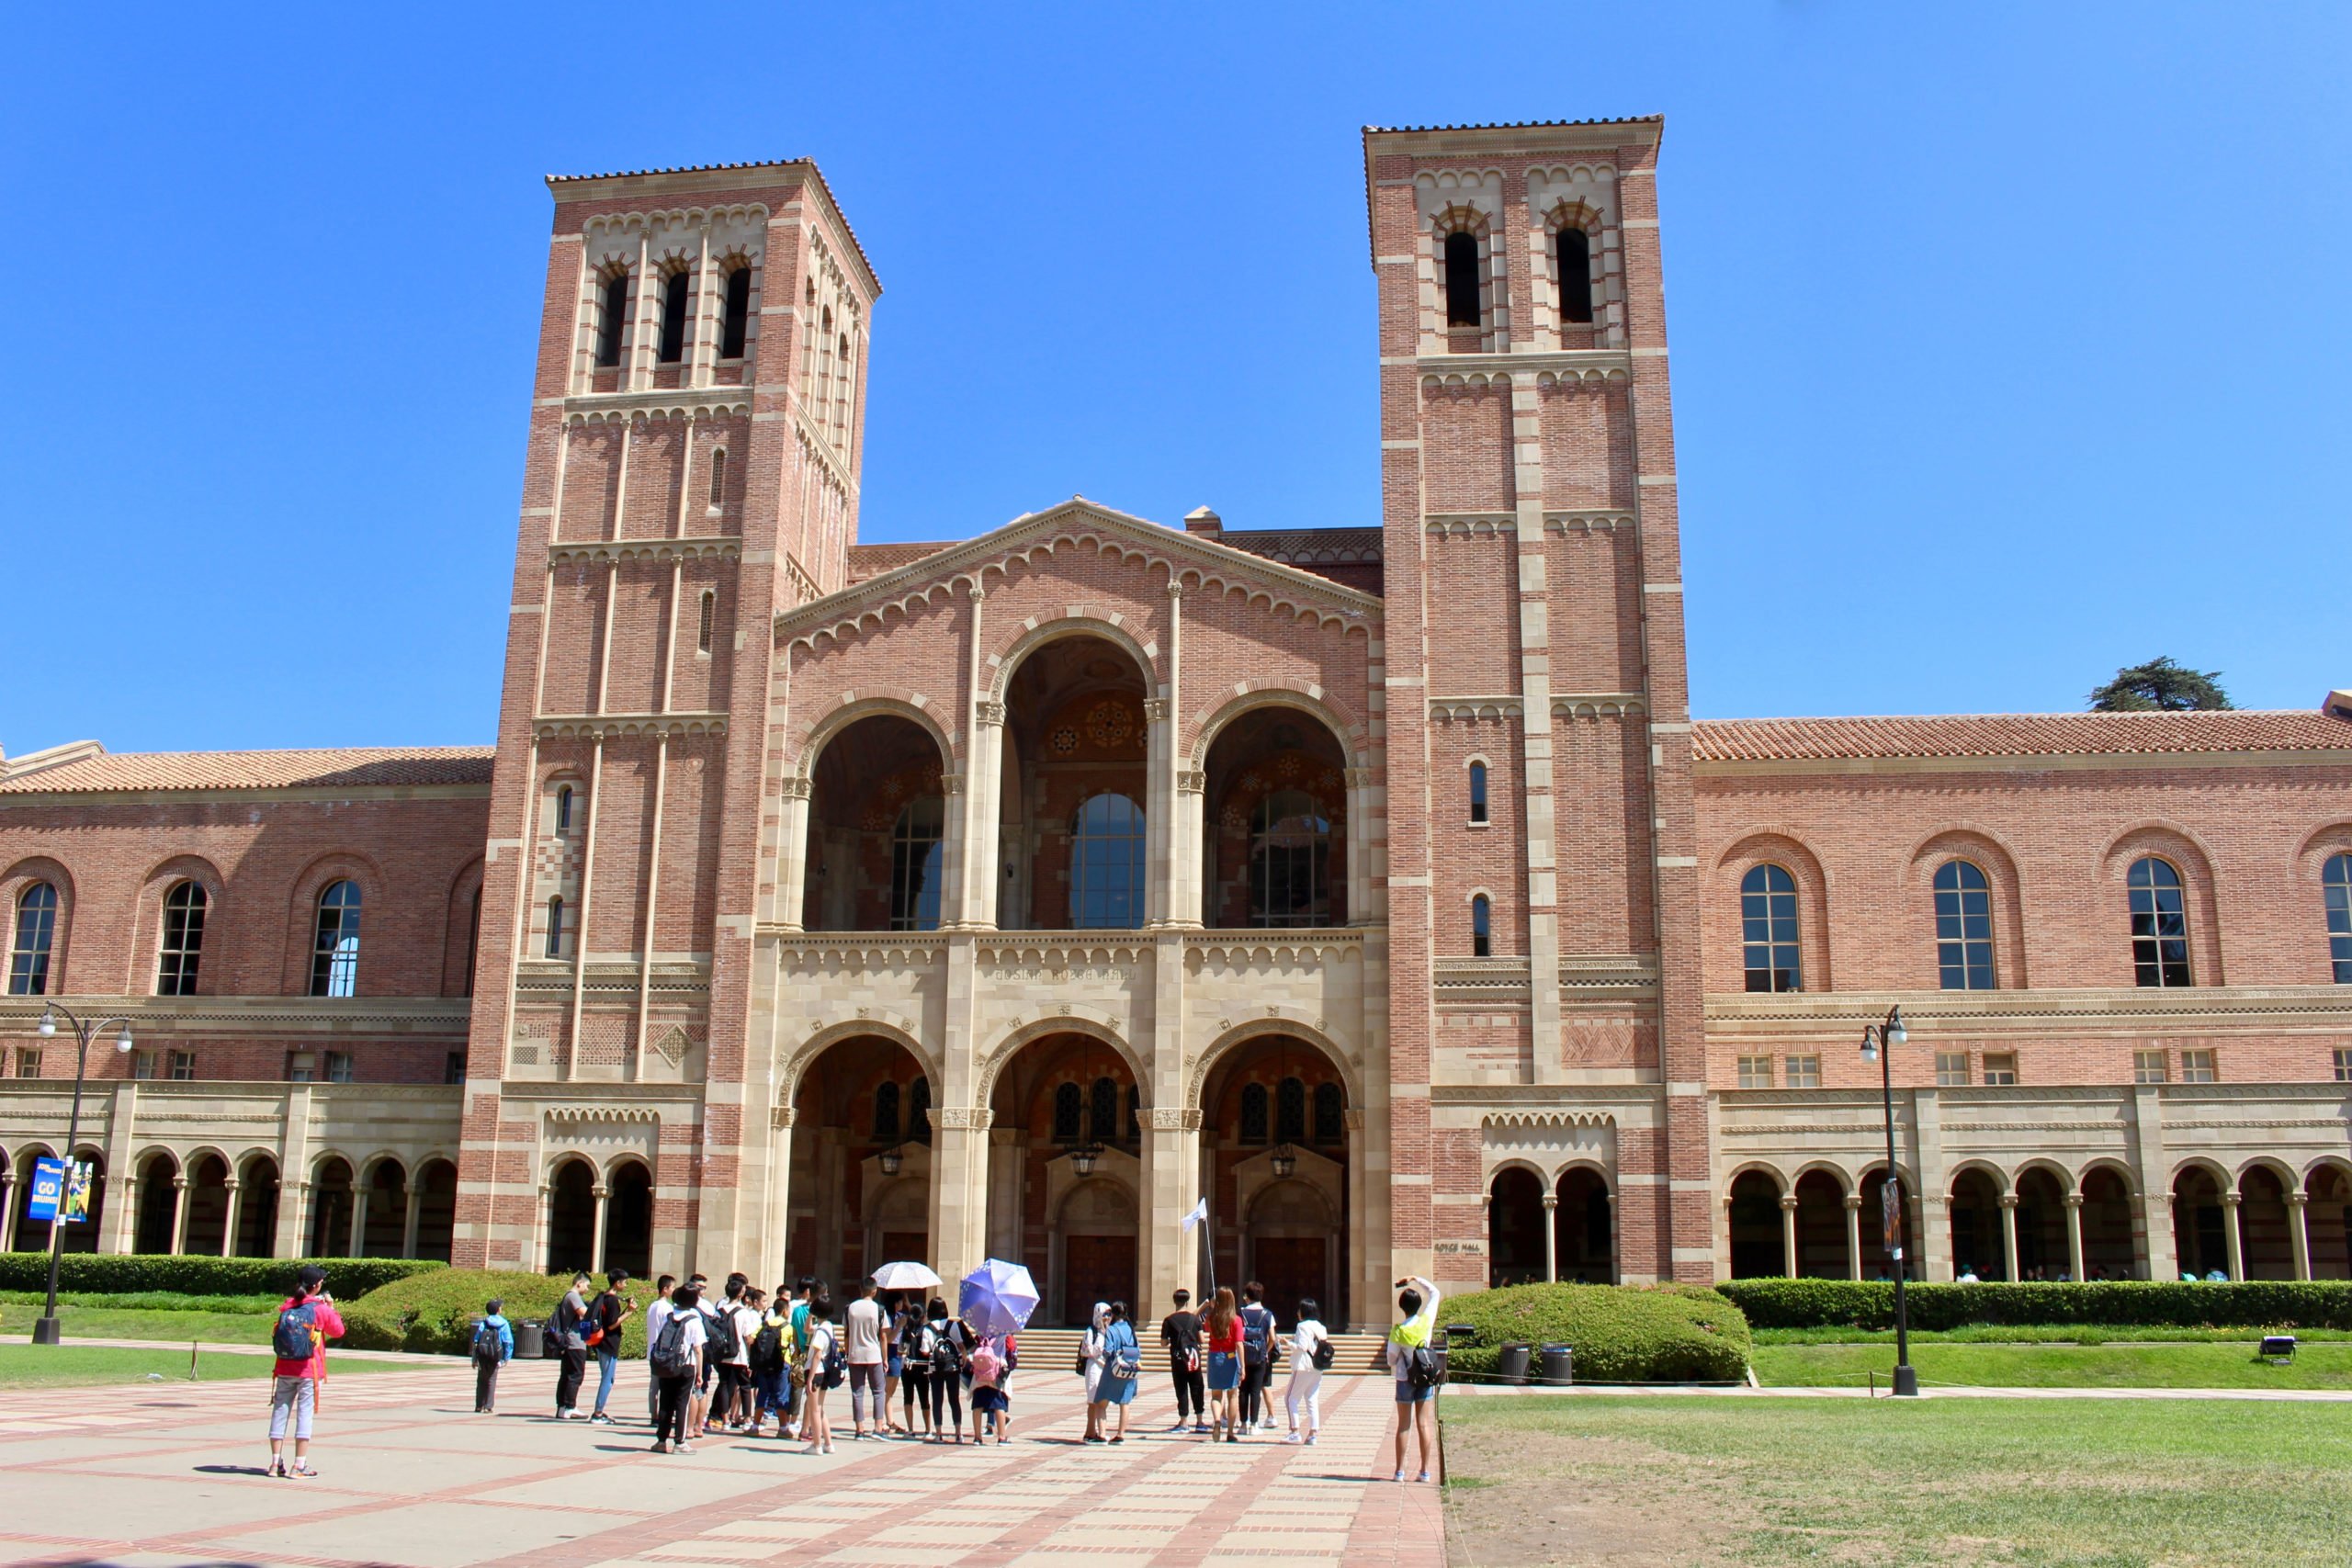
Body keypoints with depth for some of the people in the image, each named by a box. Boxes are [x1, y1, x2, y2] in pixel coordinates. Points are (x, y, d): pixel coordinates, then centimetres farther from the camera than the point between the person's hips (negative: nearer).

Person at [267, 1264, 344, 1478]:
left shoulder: (287, 1307, 3)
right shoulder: (321, 1309, -9)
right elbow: (338, 1331, 3)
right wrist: (331, 1307, 13)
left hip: (285, 1369, 4)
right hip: (309, 1370, -4)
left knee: (280, 1412, 9)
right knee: (305, 1413, -1)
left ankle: (276, 1463, 11)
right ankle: (299, 1465, -1)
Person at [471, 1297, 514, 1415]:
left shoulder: (483, 1324, 2)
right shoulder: (504, 1324, -2)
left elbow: (476, 1341, -2)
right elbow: (508, 1342, -6)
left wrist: (475, 1359, 2)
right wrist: (506, 1358, 1)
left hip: (482, 1354, 1)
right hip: (495, 1356, -1)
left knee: (481, 1380, 14)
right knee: (491, 1380, 6)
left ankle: (479, 1406, 16)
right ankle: (489, 1407, 2)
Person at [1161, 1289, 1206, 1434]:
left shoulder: (1168, 1320, -4)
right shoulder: (1195, 1319, 0)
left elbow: (1163, 1342, -4)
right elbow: (1201, 1339, 2)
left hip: (1178, 1358, -1)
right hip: (1194, 1357, 1)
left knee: (1181, 1390, 4)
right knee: (1197, 1389, 9)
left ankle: (1183, 1423, 3)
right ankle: (1200, 1421, 11)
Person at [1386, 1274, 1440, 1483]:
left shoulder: (1398, 1332, -16)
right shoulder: (1426, 1321, -9)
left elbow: (1391, 1360, -7)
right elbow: (1434, 1293, 5)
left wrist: (1394, 1365, 15)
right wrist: (1416, 1279, 7)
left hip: (1405, 1380, -2)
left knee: (1403, 1425, 5)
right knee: (1424, 1425, 4)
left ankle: (1400, 1470, 7)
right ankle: (1425, 1471, 5)